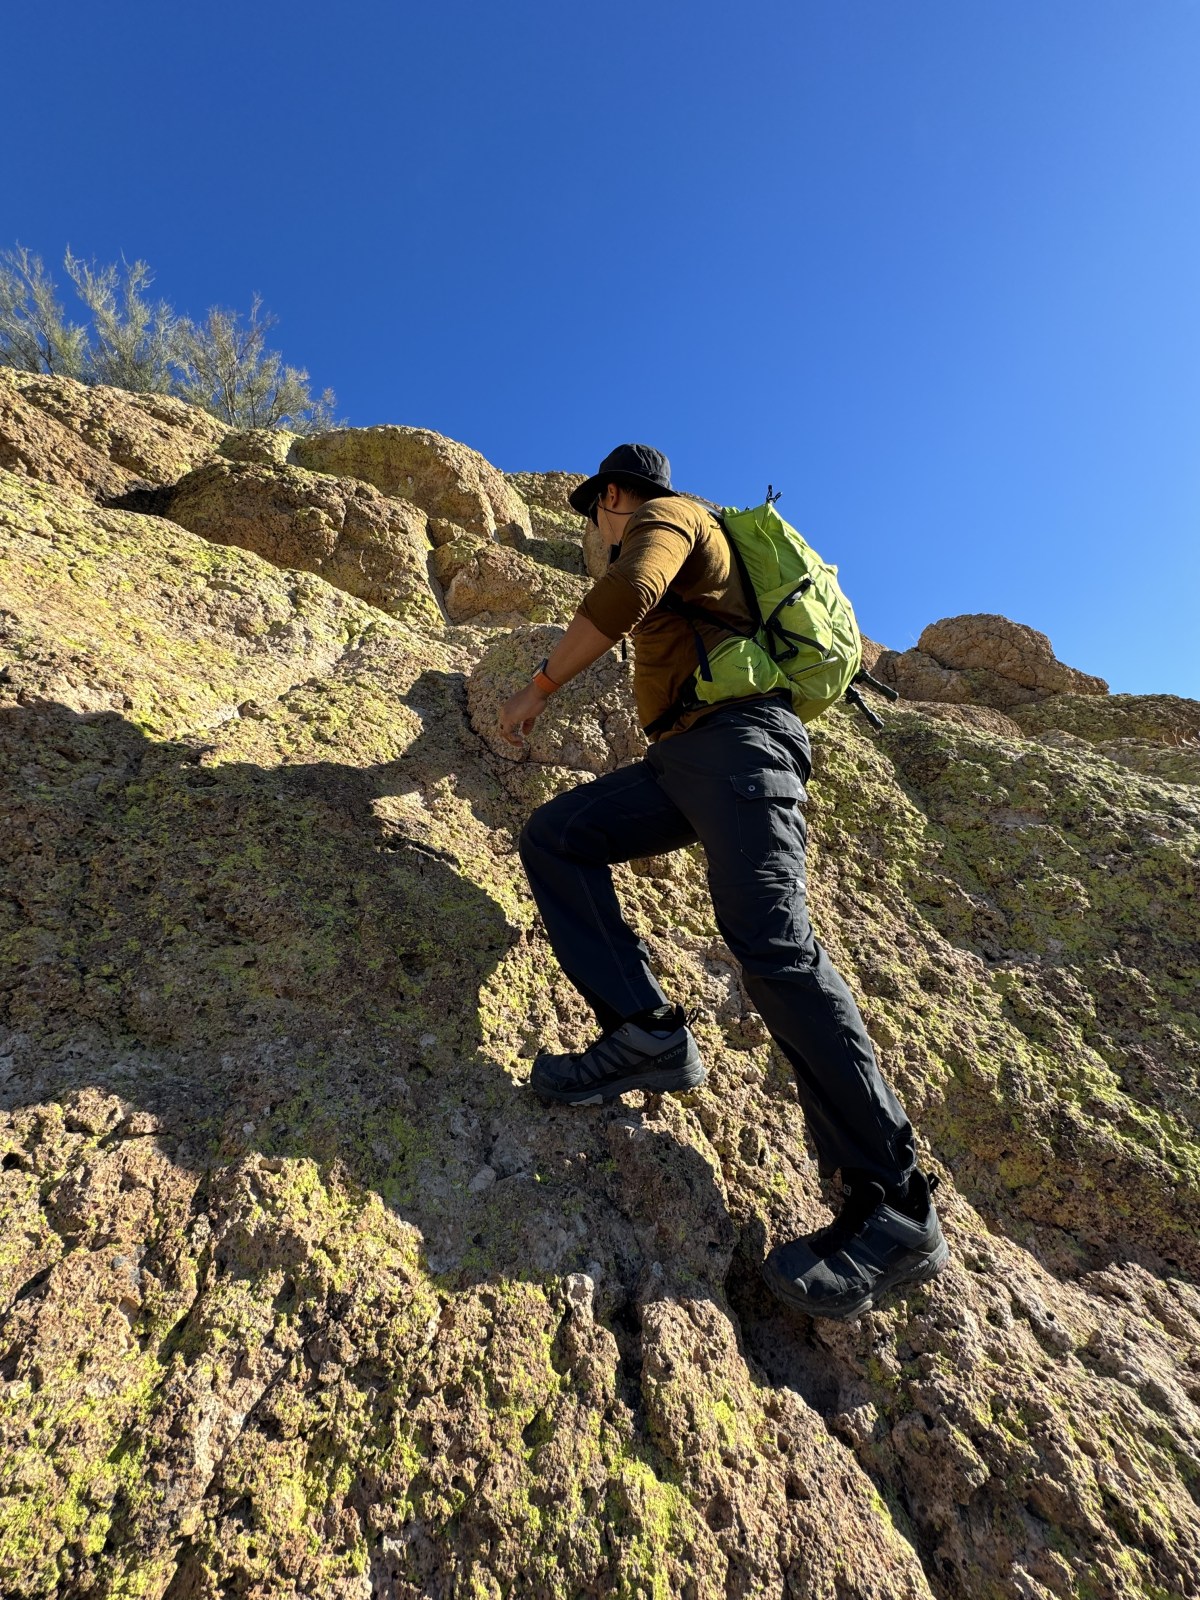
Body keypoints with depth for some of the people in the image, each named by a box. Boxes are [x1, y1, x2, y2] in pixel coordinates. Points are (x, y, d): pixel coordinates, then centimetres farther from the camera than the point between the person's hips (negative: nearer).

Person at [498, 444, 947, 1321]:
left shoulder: (664, 515, 9)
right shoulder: (698, 552, 38)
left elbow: (625, 593, -15)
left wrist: (538, 688, -6)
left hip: (736, 734, -9)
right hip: (685, 755, 10)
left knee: (770, 937, -24)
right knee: (554, 835, -4)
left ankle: (895, 1207, -17)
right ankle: (647, 1030, -14)